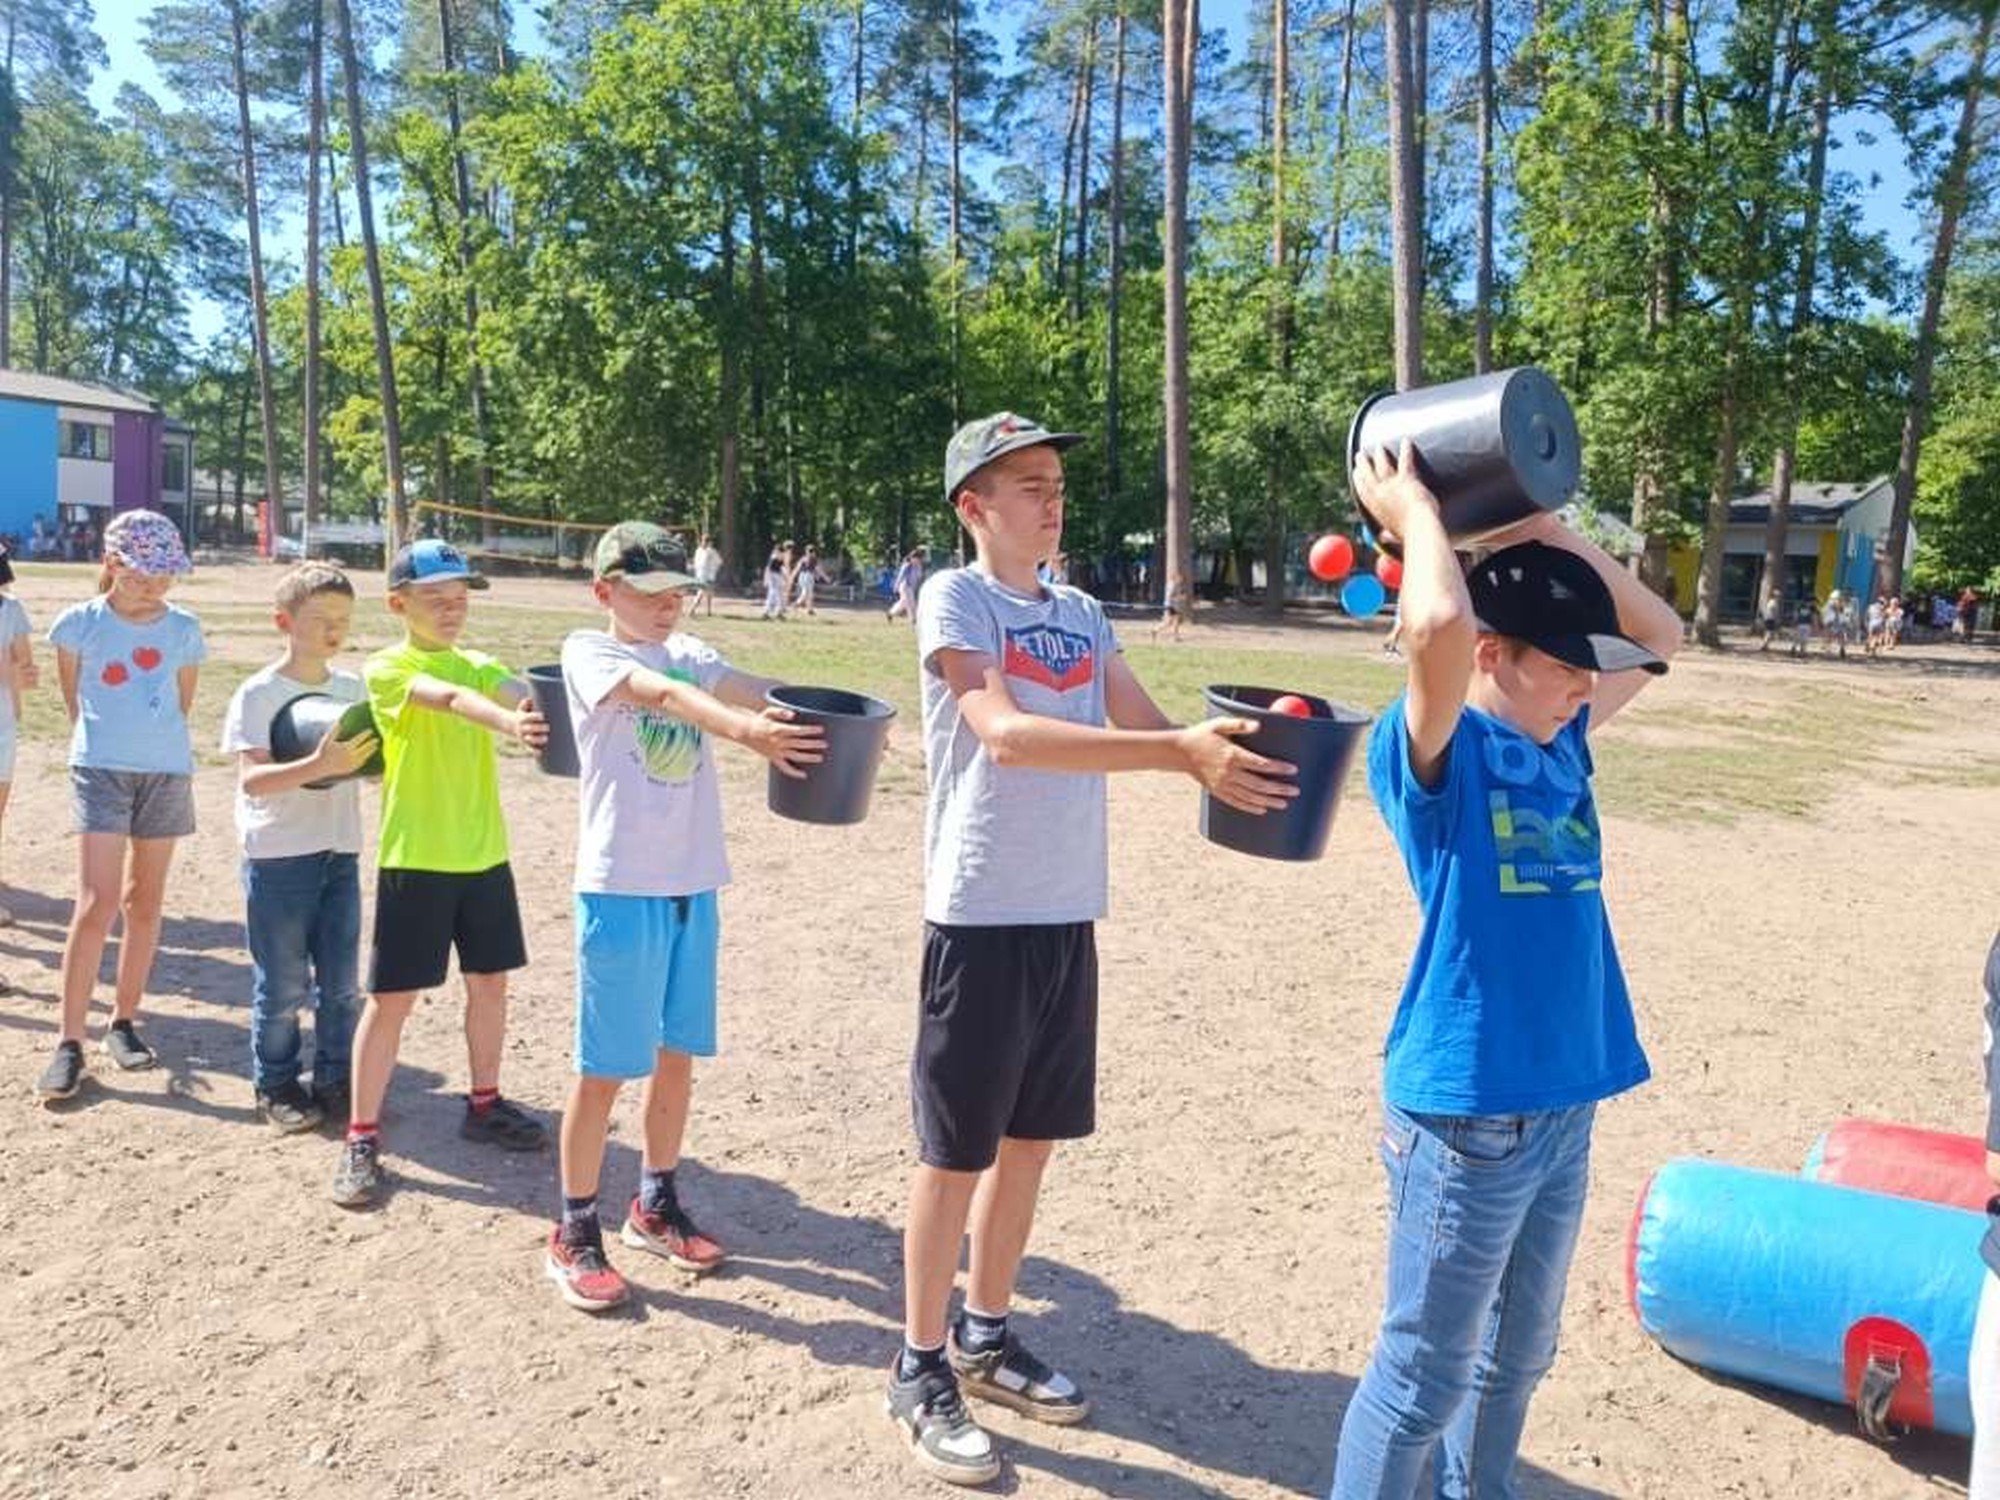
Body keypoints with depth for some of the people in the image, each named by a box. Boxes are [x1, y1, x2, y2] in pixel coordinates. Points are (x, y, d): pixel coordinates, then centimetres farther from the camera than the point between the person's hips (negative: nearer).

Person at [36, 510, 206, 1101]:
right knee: (96, 904, -11)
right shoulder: (79, 623, -2)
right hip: (101, 770, -2)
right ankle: (70, 1043, -4)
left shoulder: (183, 629, 3)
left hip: (167, 772, 3)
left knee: (145, 902, 10)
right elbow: (73, 698, 10)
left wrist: (155, 741, 15)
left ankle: (124, 1021, 23)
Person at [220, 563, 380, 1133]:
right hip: (278, 856, -5)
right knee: (283, 985, 5)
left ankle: (335, 1079, 25)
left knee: (342, 983, 11)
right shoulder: (258, 694, -10)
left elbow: (373, 763, 12)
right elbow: (250, 779, -20)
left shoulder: (354, 689, 6)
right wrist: (320, 765, -33)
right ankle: (275, 1086, 21)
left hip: (341, 852, 5)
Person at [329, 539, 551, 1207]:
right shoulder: (386, 669, -8)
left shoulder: (479, 665, 9)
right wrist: (509, 723, -48)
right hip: (414, 858, -5)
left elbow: (515, 692, -13)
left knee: (490, 980, 14)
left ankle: (484, 1104, 32)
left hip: (484, 853, 5)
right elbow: (446, 697, -29)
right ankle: (361, 1137, 11)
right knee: (391, 997, 0)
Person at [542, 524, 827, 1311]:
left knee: (677, 1055, 14)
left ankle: (655, 1206, 31)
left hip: (692, 883, 6)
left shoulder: (689, 652, 13)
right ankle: (575, 1234, 16)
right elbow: (659, 693, -25)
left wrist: (825, 724, -26)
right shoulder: (588, 651, -5)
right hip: (621, 886, -6)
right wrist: (743, 728, -44)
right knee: (605, 1066, 1)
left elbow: (747, 688, -6)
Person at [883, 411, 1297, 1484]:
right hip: (983, 918, -6)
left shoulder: (1082, 616, 13)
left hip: (1067, 919, 7)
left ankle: (986, 1338, 34)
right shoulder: (954, 598, -8)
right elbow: (1005, 734, -23)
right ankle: (921, 1370, 21)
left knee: (1030, 1140, 16)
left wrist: (1230, 755, -14)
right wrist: (1180, 750, -31)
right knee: (958, 1148, 4)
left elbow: (1148, 728, 8)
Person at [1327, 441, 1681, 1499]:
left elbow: (1660, 633, 16)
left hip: (1563, 1103, 8)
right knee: (1423, 1374, 5)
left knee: (1517, 1354, 23)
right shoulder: (1436, 754, -16)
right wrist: (1411, 507, -17)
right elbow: (1437, 624, -35)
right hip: (1465, 1112, -8)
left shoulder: (1561, 739, 8)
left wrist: (1545, 528, 5)